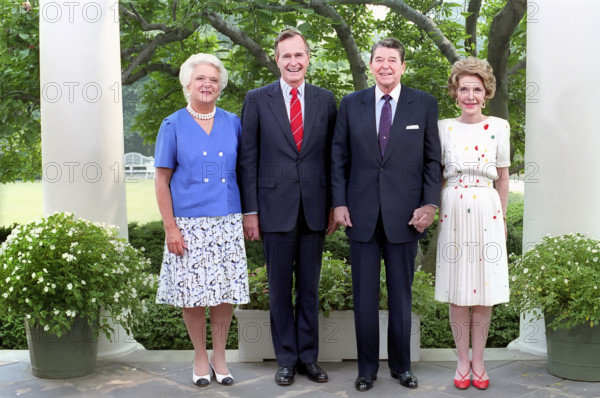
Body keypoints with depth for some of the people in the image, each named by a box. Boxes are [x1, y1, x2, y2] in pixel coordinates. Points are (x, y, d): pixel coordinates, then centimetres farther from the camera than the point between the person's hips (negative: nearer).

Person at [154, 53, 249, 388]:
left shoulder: (233, 123, 8)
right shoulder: (173, 125, 1)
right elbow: (162, 180, 0)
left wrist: (249, 215, 6)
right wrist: (170, 227, -7)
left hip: (228, 223, 2)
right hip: (190, 224, -2)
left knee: (227, 291, 4)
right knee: (193, 292, 3)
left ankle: (219, 355, 22)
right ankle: (200, 357, 22)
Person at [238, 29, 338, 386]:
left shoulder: (326, 100, 6)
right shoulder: (257, 99, 1)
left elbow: (333, 156, 9)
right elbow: (248, 159, 0)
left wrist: (334, 205, 5)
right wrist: (250, 210, -5)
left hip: (315, 208, 2)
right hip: (275, 207, -1)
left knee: (310, 287, 10)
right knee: (280, 288, 7)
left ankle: (308, 356, 21)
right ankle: (287, 359, 19)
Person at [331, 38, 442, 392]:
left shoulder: (425, 104, 3)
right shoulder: (351, 104, 6)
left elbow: (433, 160, 3)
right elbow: (339, 159, 6)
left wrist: (430, 204, -6)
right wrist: (339, 203, -2)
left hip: (404, 215, -1)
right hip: (362, 215, 1)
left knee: (401, 295, 9)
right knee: (364, 296, 7)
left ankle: (401, 365, 24)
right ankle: (367, 367, 20)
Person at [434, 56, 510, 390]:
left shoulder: (499, 126, 2)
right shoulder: (444, 127, 3)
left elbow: (503, 177, 8)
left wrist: (502, 218, 7)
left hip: (487, 212, 0)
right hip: (453, 211, 0)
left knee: (484, 290, 5)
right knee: (457, 292, 5)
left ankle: (478, 360, 18)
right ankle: (463, 360, 17)